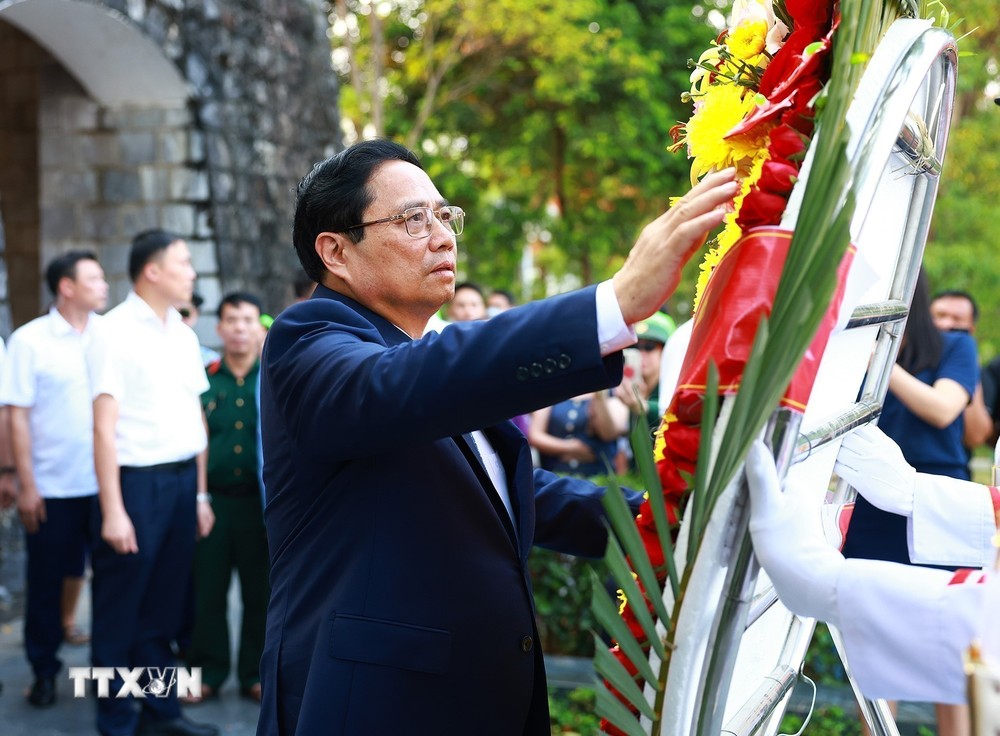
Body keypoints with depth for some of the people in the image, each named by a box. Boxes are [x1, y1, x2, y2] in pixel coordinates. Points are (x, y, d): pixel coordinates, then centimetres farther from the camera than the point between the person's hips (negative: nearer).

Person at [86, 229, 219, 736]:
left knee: (164, 605, 15)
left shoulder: (183, 334, 12)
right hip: (136, 481, -7)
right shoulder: (115, 332, -9)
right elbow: (104, 426, -12)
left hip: (183, 480, 7)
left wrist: (201, 493, 11)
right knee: (119, 612, 3)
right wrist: (112, 509, -16)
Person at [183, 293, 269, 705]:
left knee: (260, 592, 6)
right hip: (212, 499, 1)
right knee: (207, 590, 5)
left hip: (260, 500, 0)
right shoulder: (204, 379, 6)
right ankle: (207, 673, 17)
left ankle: (255, 674, 18)